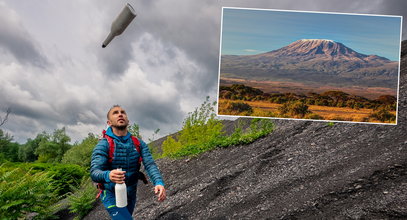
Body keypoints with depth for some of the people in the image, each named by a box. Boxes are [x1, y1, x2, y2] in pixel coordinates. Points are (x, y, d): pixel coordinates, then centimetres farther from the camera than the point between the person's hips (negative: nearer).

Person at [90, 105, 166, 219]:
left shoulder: (139, 144, -6)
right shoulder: (103, 145, -17)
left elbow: (150, 165, -17)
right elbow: (94, 172, -28)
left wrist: (159, 183, -37)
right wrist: (107, 175, -52)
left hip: (131, 196, 5)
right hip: (111, 196, -5)